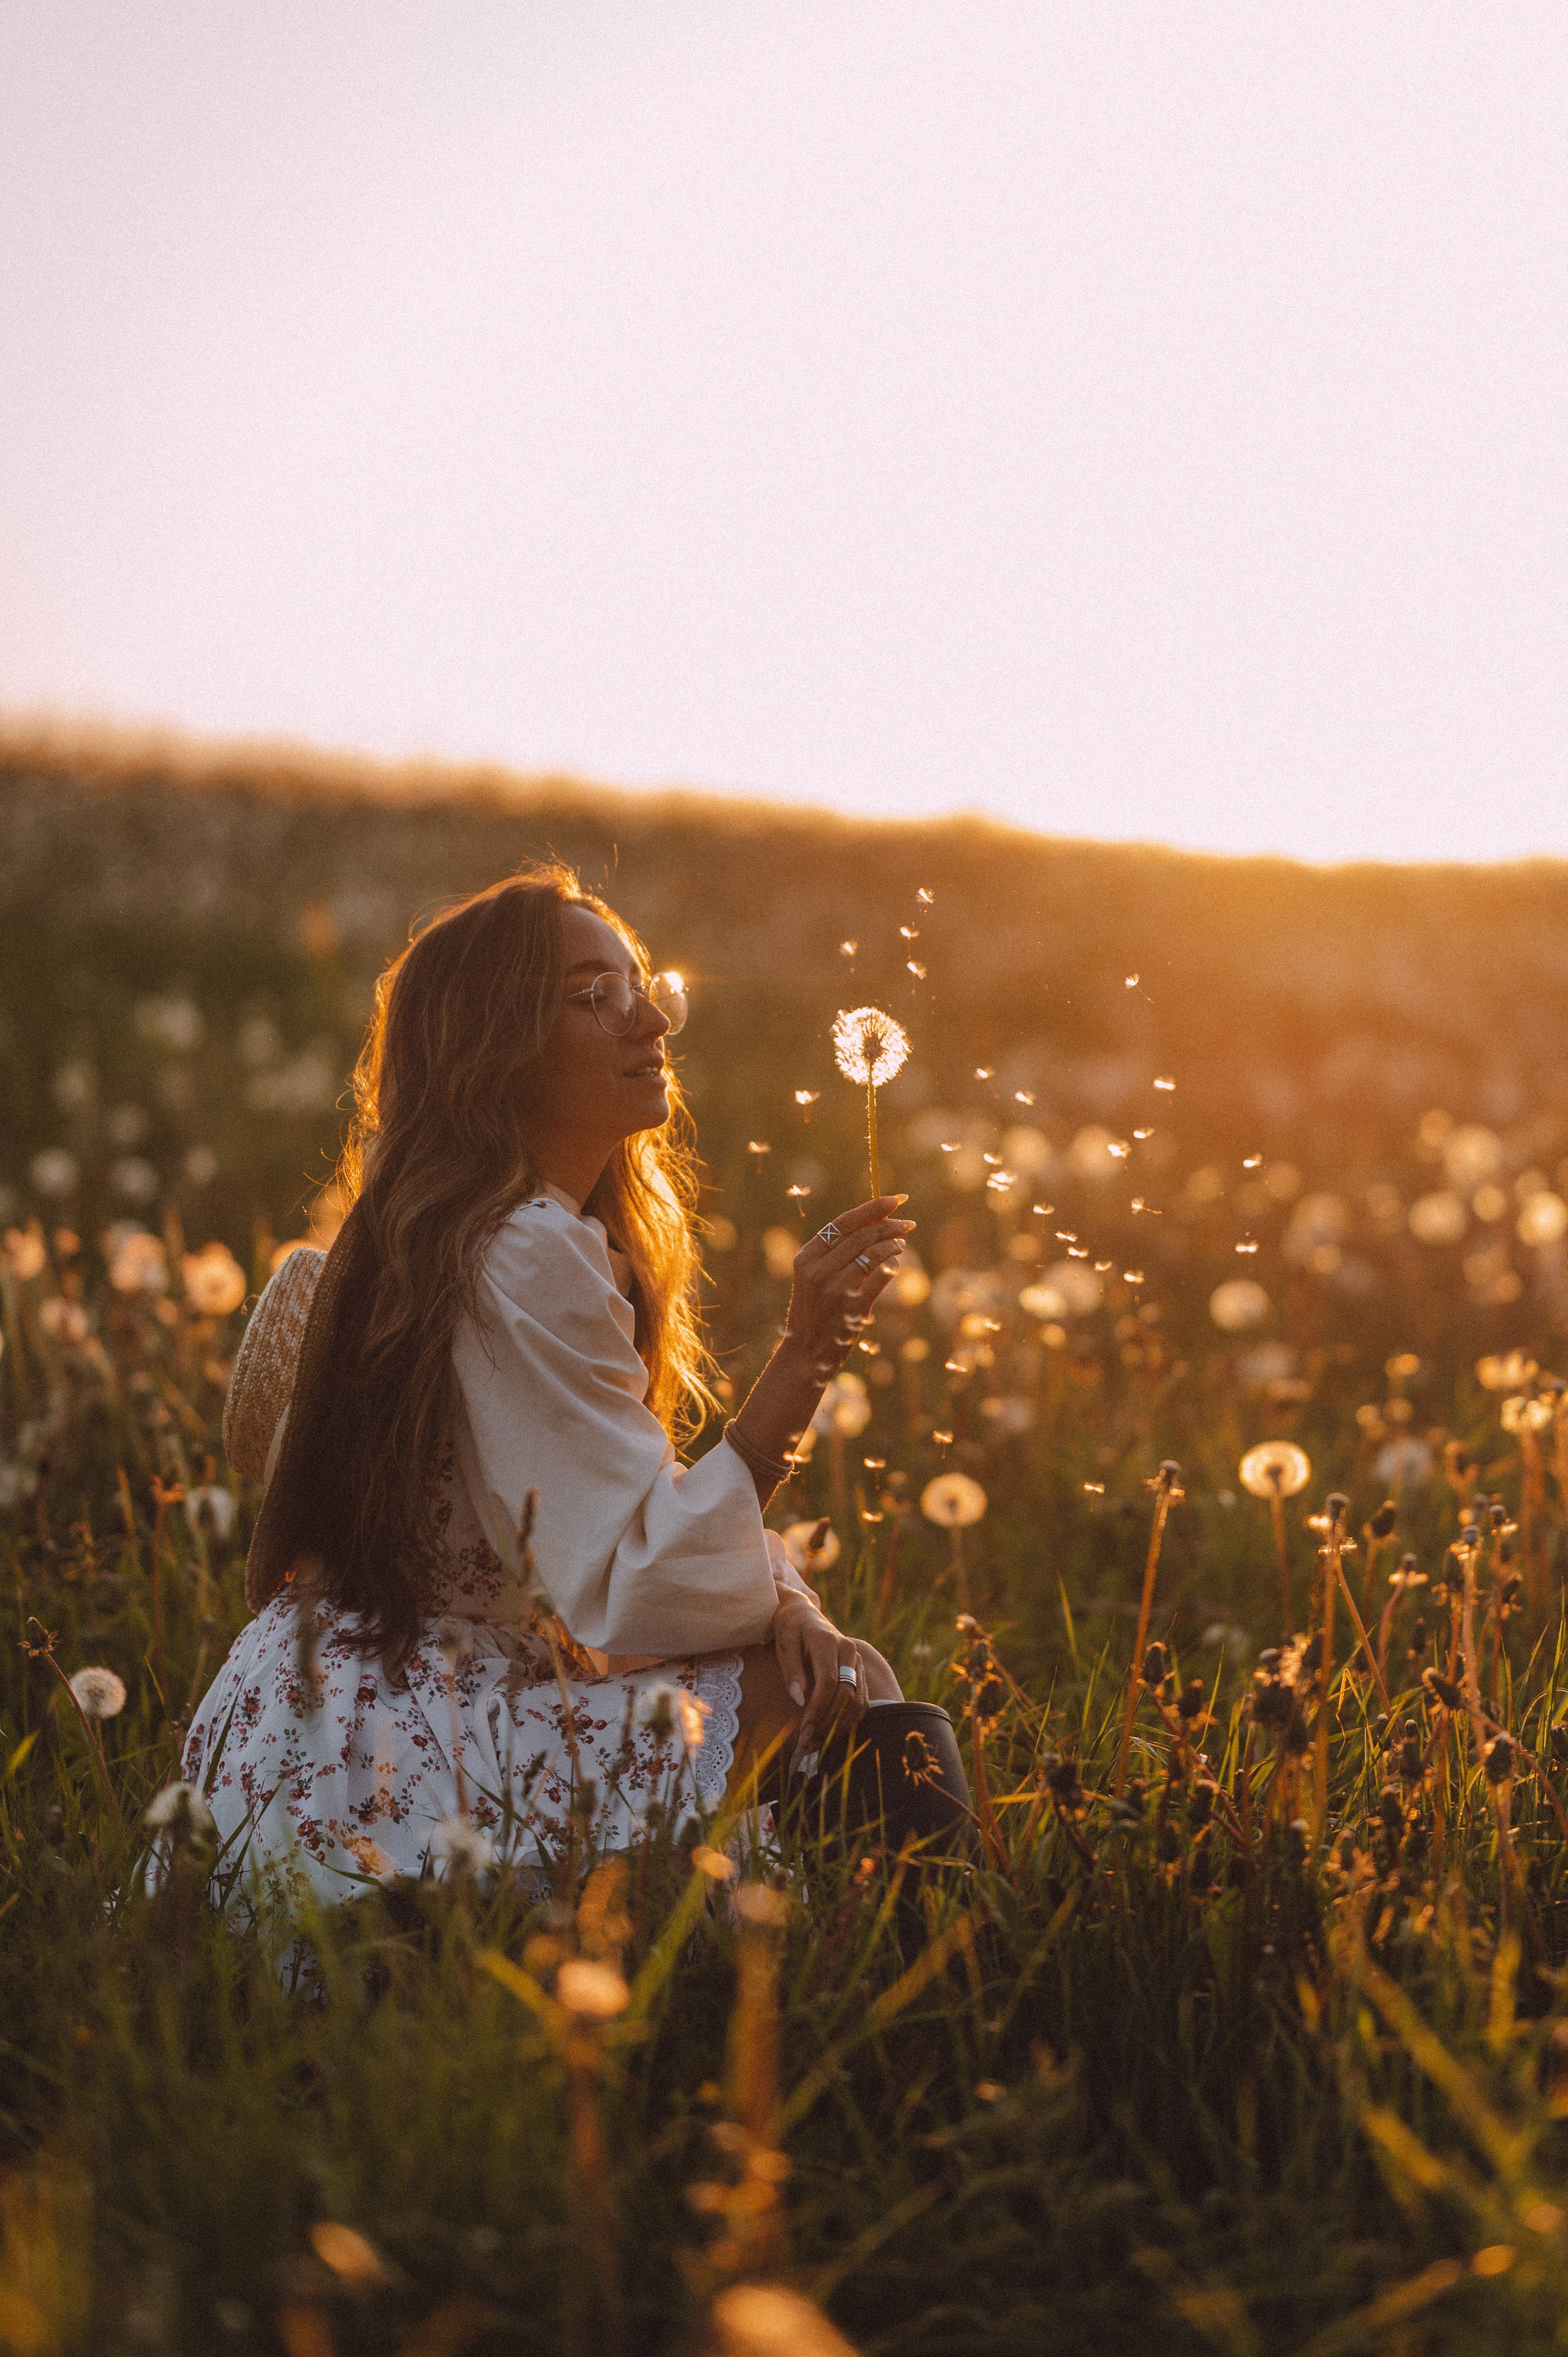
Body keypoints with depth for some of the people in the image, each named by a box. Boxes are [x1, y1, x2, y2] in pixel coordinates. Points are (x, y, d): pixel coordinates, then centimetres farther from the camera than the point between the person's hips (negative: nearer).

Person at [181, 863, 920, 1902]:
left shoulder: (573, 1233, 11)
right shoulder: (525, 1262, -21)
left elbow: (628, 1512, 12)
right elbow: (631, 1592, -25)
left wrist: (785, 1602, -7)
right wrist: (806, 1357, -27)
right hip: (368, 1772, -10)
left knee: (830, 1669, 5)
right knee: (820, 1694, -14)